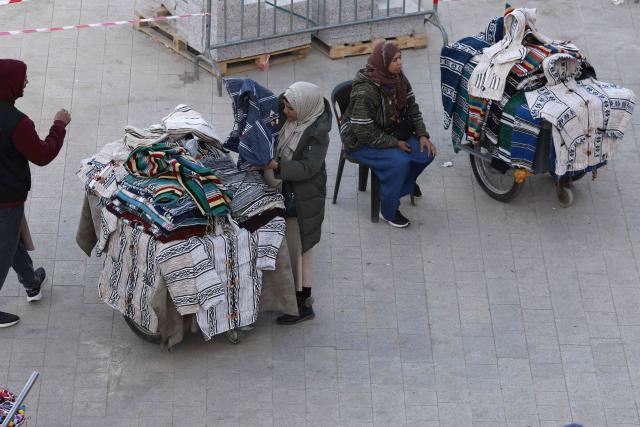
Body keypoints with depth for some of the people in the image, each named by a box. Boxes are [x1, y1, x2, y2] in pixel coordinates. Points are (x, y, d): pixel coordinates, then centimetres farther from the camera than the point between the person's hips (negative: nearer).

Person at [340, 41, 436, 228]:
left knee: (426, 153, -9)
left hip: (391, 132, 7)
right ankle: (389, 211, -10)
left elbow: (411, 107, 5)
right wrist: (395, 144, -21)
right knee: (399, 162, -30)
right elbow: (365, 132, -27)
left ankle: (406, 183, 24)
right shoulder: (364, 92, -30)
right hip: (361, 142, -7)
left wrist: (422, 135, -5)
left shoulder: (398, 77, -6)